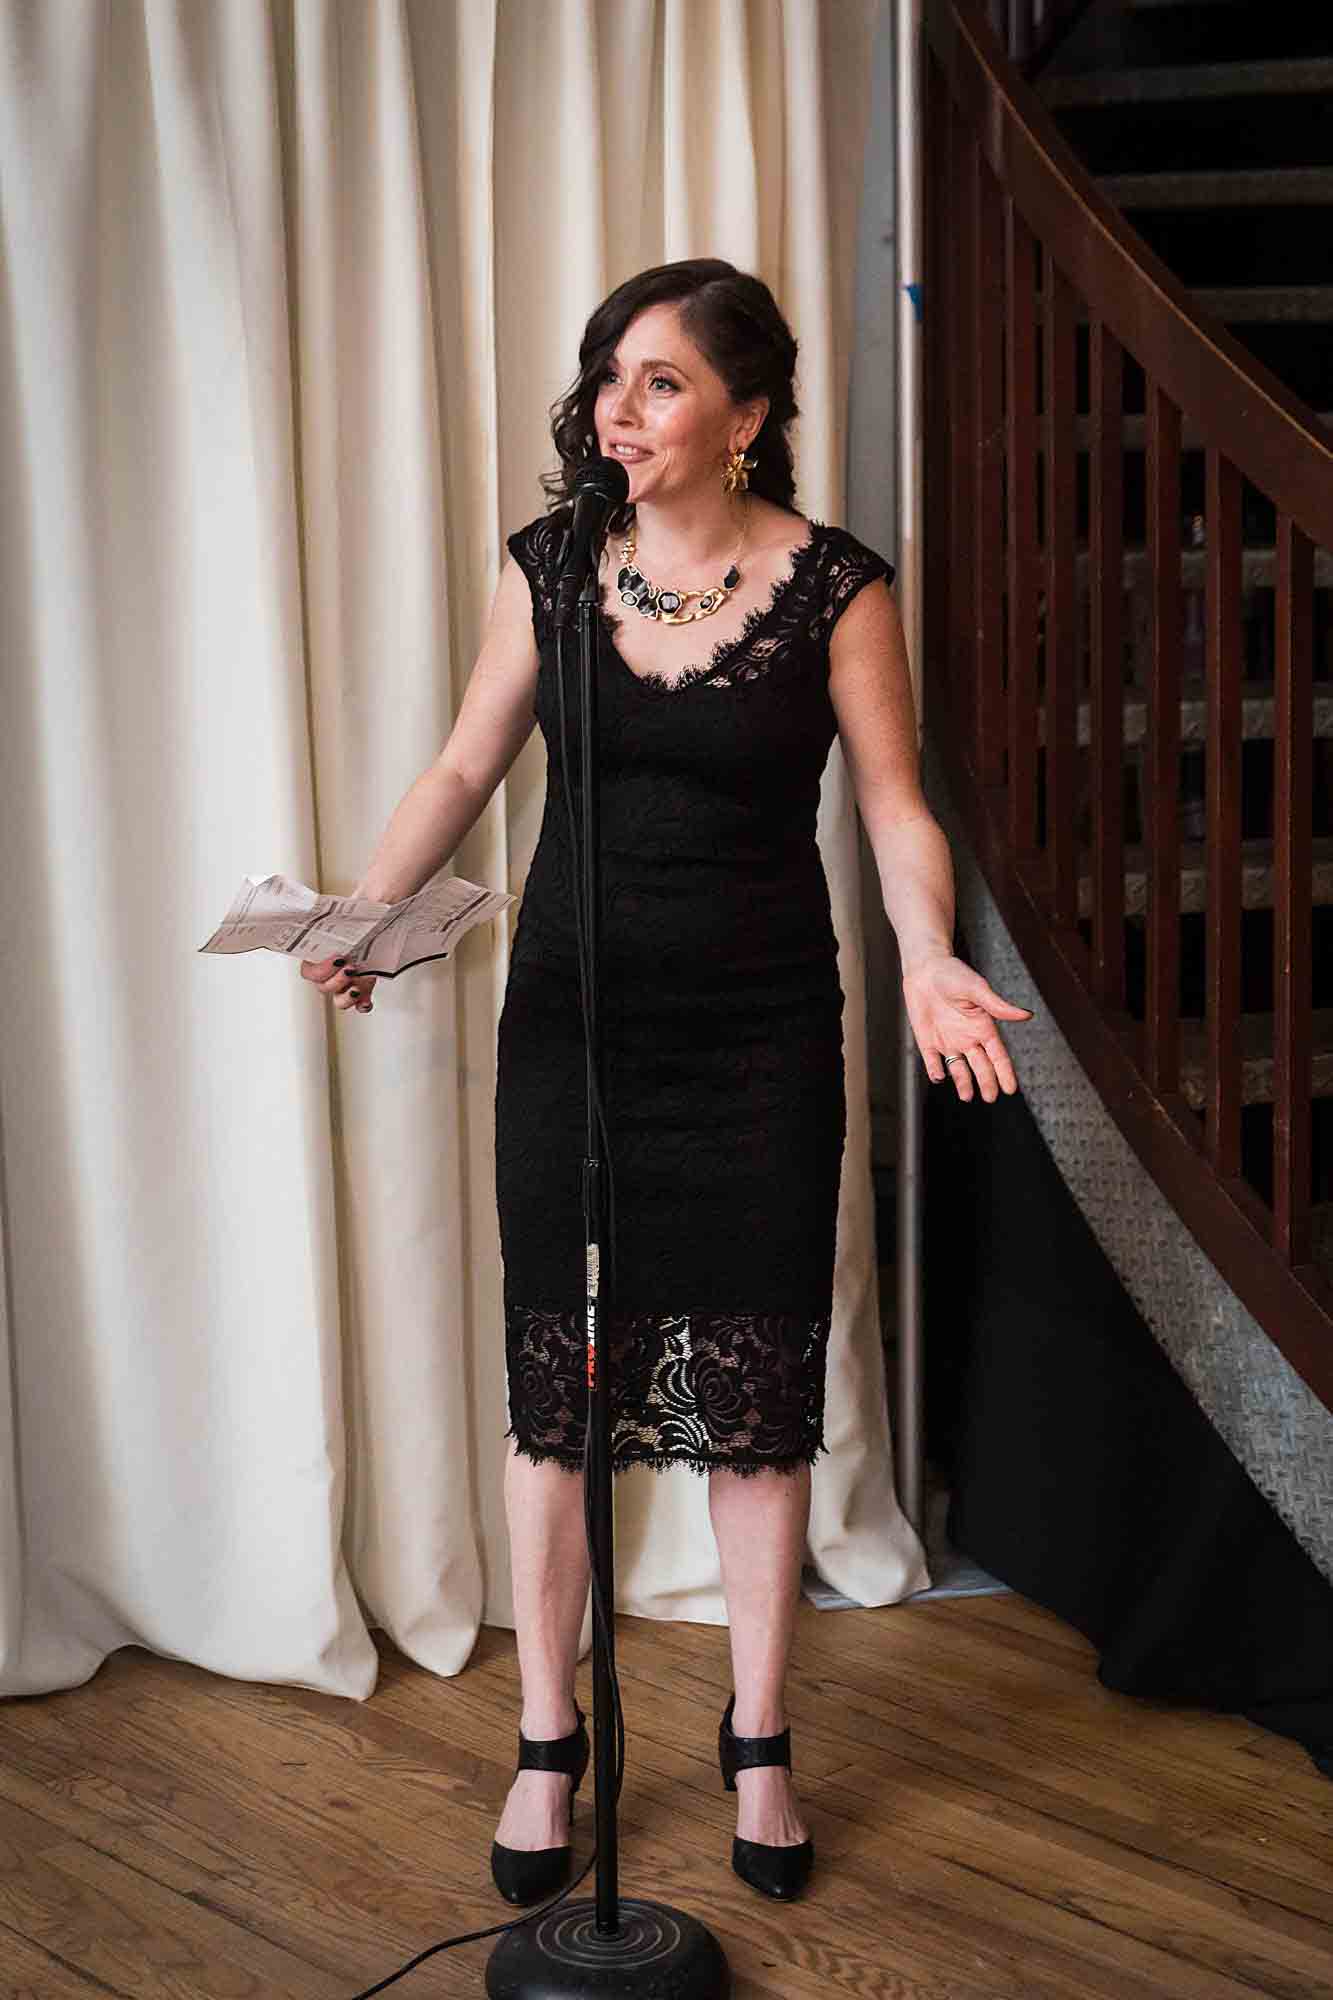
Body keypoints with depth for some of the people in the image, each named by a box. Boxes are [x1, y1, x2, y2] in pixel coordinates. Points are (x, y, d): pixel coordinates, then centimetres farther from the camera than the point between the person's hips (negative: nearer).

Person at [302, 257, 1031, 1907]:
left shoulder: (833, 584, -6)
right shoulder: (548, 565, 1)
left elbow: (896, 810, -5)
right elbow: (465, 766, 8)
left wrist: (928, 964, -23)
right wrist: (363, 914, -7)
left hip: (758, 1039, -2)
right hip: (568, 1028, 2)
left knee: (757, 1393, 6)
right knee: (553, 1382, 6)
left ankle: (758, 1740, 26)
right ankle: (548, 1742, 24)